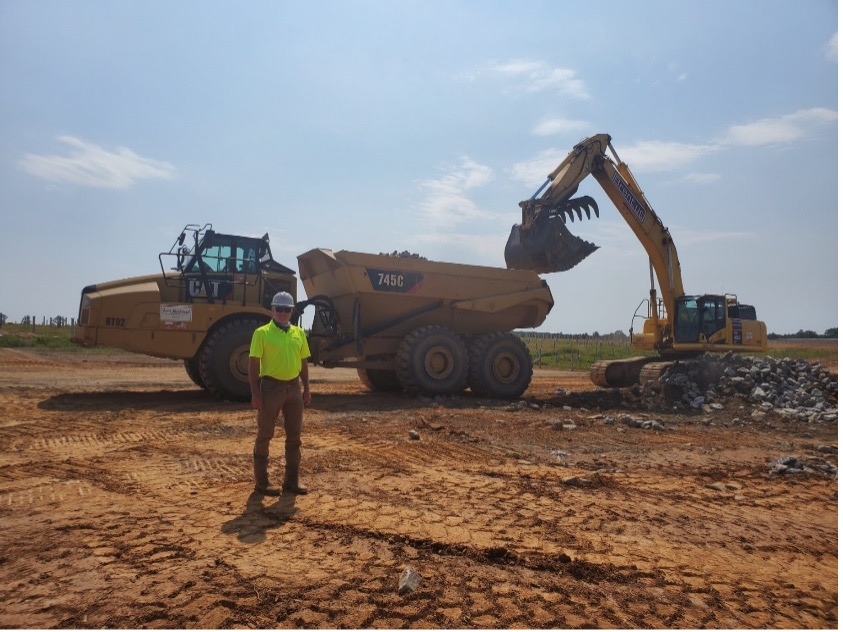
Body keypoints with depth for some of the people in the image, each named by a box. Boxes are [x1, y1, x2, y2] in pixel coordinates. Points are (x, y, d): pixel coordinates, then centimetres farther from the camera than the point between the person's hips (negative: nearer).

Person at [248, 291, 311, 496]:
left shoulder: (298, 333, 9)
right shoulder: (262, 333, -7)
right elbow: (253, 365, -9)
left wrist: (306, 388, 9)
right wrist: (255, 393, -14)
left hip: (294, 387, 5)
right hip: (271, 387, -5)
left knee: (294, 436, 10)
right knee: (265, 435, 5)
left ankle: (291, 481, 22)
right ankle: (261, 482, 16)